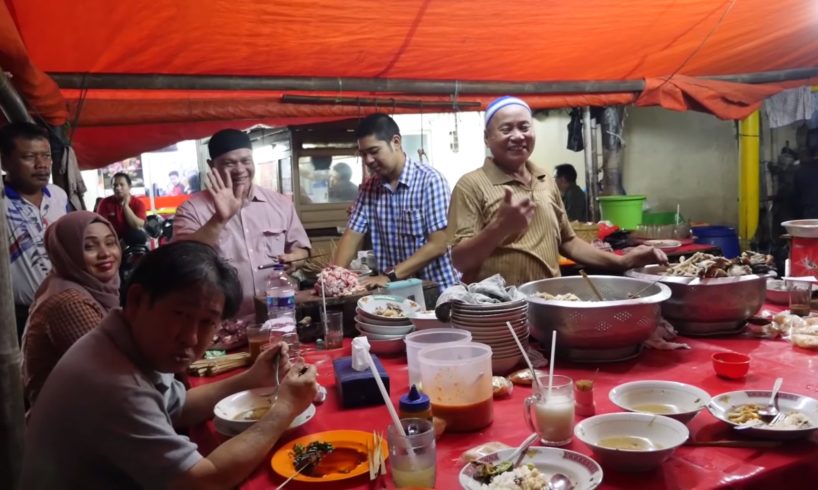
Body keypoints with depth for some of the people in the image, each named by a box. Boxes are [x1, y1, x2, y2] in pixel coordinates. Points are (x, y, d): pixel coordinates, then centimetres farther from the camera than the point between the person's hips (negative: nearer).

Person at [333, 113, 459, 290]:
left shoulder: (429, 180, -9)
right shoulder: (369, 187, 7)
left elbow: (437, 245, -13)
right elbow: (352, 236, 6)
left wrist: (390, 276, -18)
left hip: (435, 289, -4)